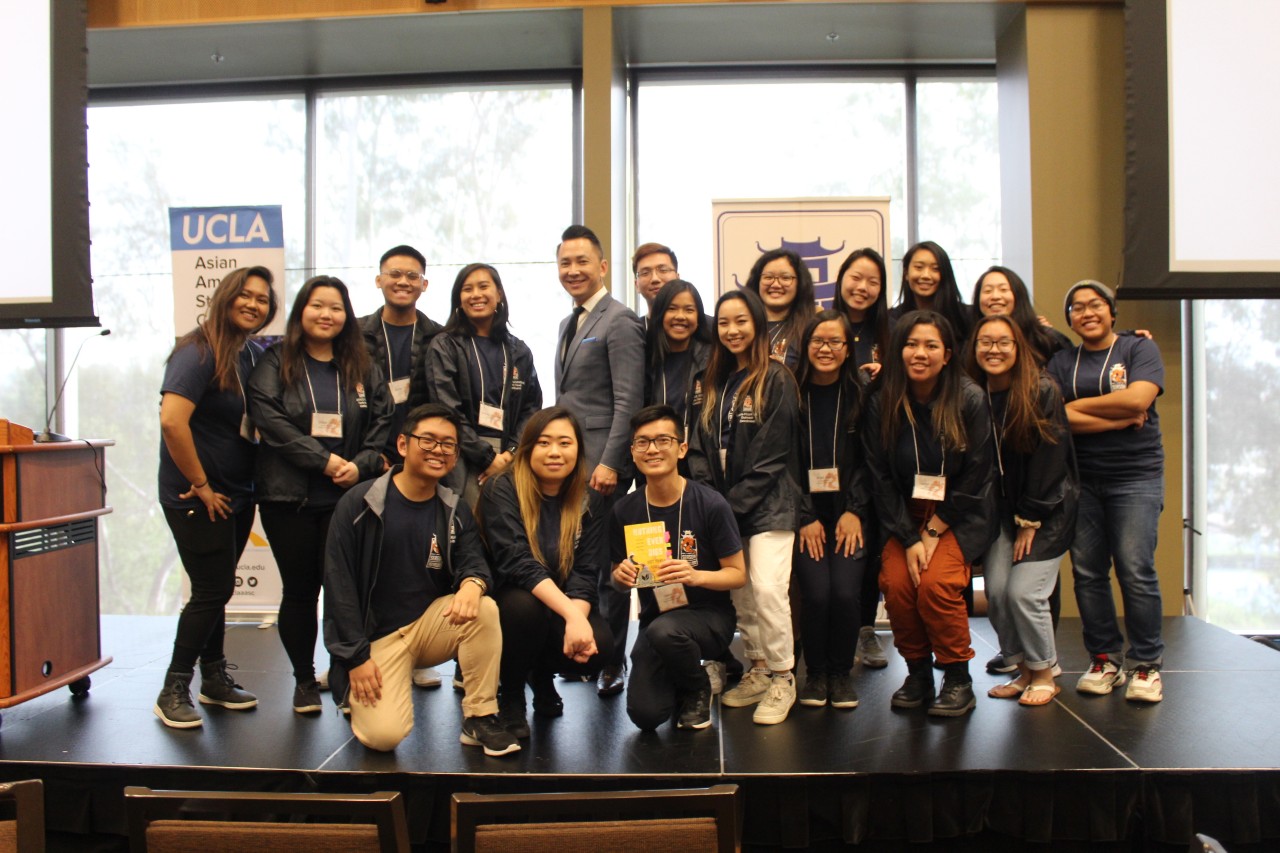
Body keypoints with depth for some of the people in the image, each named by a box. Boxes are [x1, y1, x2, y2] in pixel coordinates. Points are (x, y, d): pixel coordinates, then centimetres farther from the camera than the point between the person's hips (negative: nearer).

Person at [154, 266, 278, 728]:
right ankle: (173, 691, 11)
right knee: (213, 590, -3)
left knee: (217, 587, 16)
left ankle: (214, 680, 29)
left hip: (236, 494, 7)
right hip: (197, 497, -7)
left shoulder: (255, 355, 6)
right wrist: (201, 486, -20)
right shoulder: (199, 352, -16)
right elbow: (172, 420, -26)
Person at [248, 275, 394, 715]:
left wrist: (361, 465, -10)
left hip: (348, 497, 1)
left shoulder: (364, 369, 12)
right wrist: (326, 461, -15)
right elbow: (270, 420, -9)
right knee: (299, 591, 7)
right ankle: (304, 680, 22)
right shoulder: (274, 363, 4)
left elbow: (383, 423, 7)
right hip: (288, 497, -1)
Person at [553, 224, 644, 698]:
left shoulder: (619, 321, -8)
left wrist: (610, 463, -20)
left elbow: (628, 401, -15)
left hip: (602, 464, -8)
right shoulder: (569, 323, 19)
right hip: (567, 462, 8)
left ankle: (611, 664, 12)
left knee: (606, 564, 1)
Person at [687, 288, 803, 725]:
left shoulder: (776, 380, -7)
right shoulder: (709, 383, 12)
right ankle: (758, 670, 23)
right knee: (739, 591, 7)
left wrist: (733, 505, -12)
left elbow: (771, 456, -12)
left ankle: (782, 679, 3)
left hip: (767, 504, -5)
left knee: (767, 588, -13)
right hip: (721, 506, 6)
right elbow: (699, 447, 9)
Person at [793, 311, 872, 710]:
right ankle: (815, 672, 9)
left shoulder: (860, 395, 2)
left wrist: (854, 511, -8)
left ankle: (841, 672, 9)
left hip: (849, 513, 1)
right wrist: (805, 518, -7)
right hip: (805, 515, 0)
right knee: (816, 592, -17)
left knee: (845, 591, -17)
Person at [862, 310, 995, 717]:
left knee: (936, 583, -24)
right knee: (896, 583, -20)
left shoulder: (969, 399, -10)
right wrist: (909, 539, -12)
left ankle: (958, 679, -2)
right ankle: (918, 672, 5)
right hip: (905, 516, 2)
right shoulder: (882, 404, -4)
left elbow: (976, 476, -9)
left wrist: (933, 531, -12)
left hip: (961, 515, -2)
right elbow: (880, 477, -4)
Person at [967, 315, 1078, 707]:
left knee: (1023, 591, -10)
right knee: (996, 592, -4)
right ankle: (1023, 670, 16)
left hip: (1047, 509, -4)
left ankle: (1044, 674, 11)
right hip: (1002, 509, 4)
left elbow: (1049, 459, -13)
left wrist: (1030, 521, -12)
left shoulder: (1043, 391, -12)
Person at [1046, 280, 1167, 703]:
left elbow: (1137, 400, -13)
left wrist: (1076, 406, -5)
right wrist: (1119, 420, -10)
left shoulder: (1140, 348, 5)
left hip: (1135, 477, -2)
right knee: (1087, 571, 2)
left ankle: (1145, 664, 4)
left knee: (1135, 570, -9)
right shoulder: (1061, 362, 11)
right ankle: (1105, 660, 13)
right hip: (1080, 479, 3)